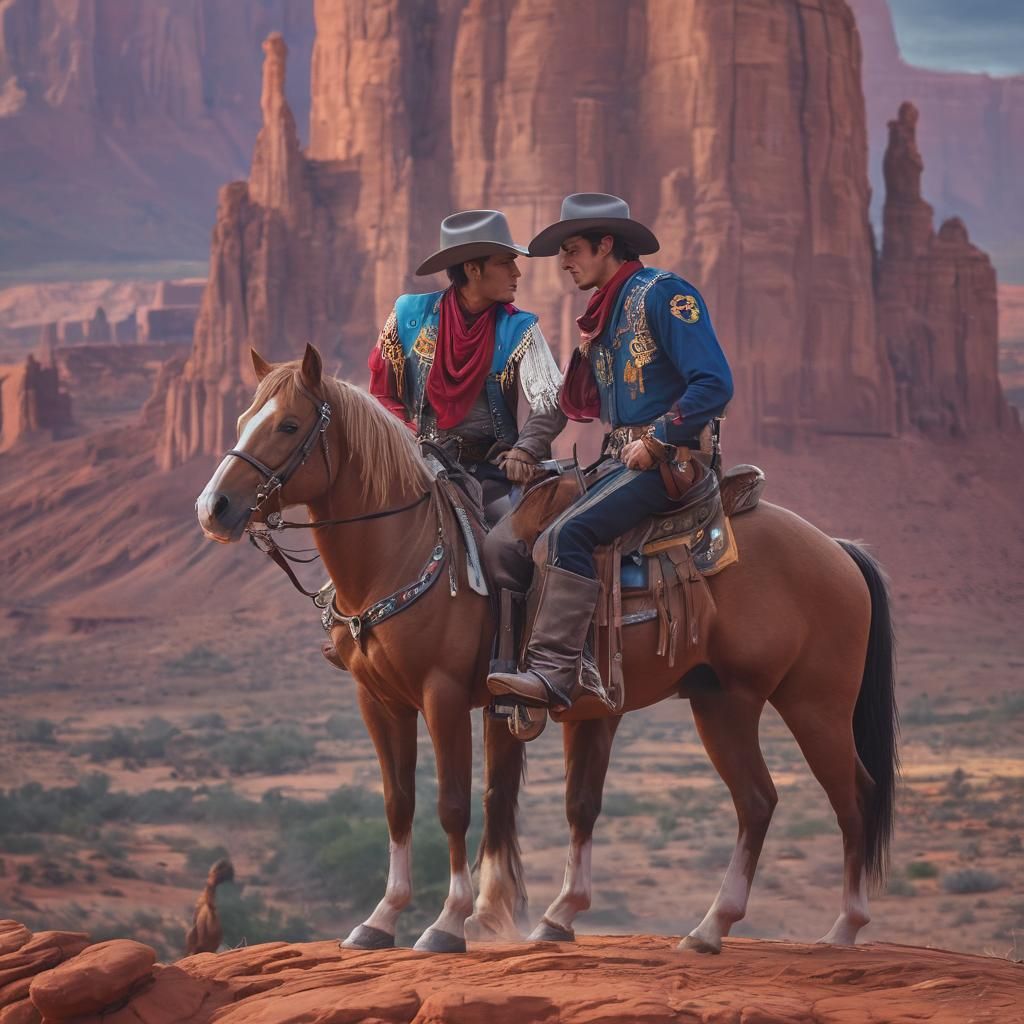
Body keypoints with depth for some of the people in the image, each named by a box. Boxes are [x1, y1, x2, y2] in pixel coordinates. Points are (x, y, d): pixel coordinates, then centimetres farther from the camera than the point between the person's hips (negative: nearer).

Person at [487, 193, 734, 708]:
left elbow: (713, 384, -18)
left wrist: (655, 440, -17)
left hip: (666, 460, -10)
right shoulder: (607, 311, 19)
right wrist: (587, 353, 5)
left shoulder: (662, 293, -9)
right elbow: (583, 406, 22)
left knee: (565, 535, -26)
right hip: (622, 460, 10)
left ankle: (554, 668, -29)